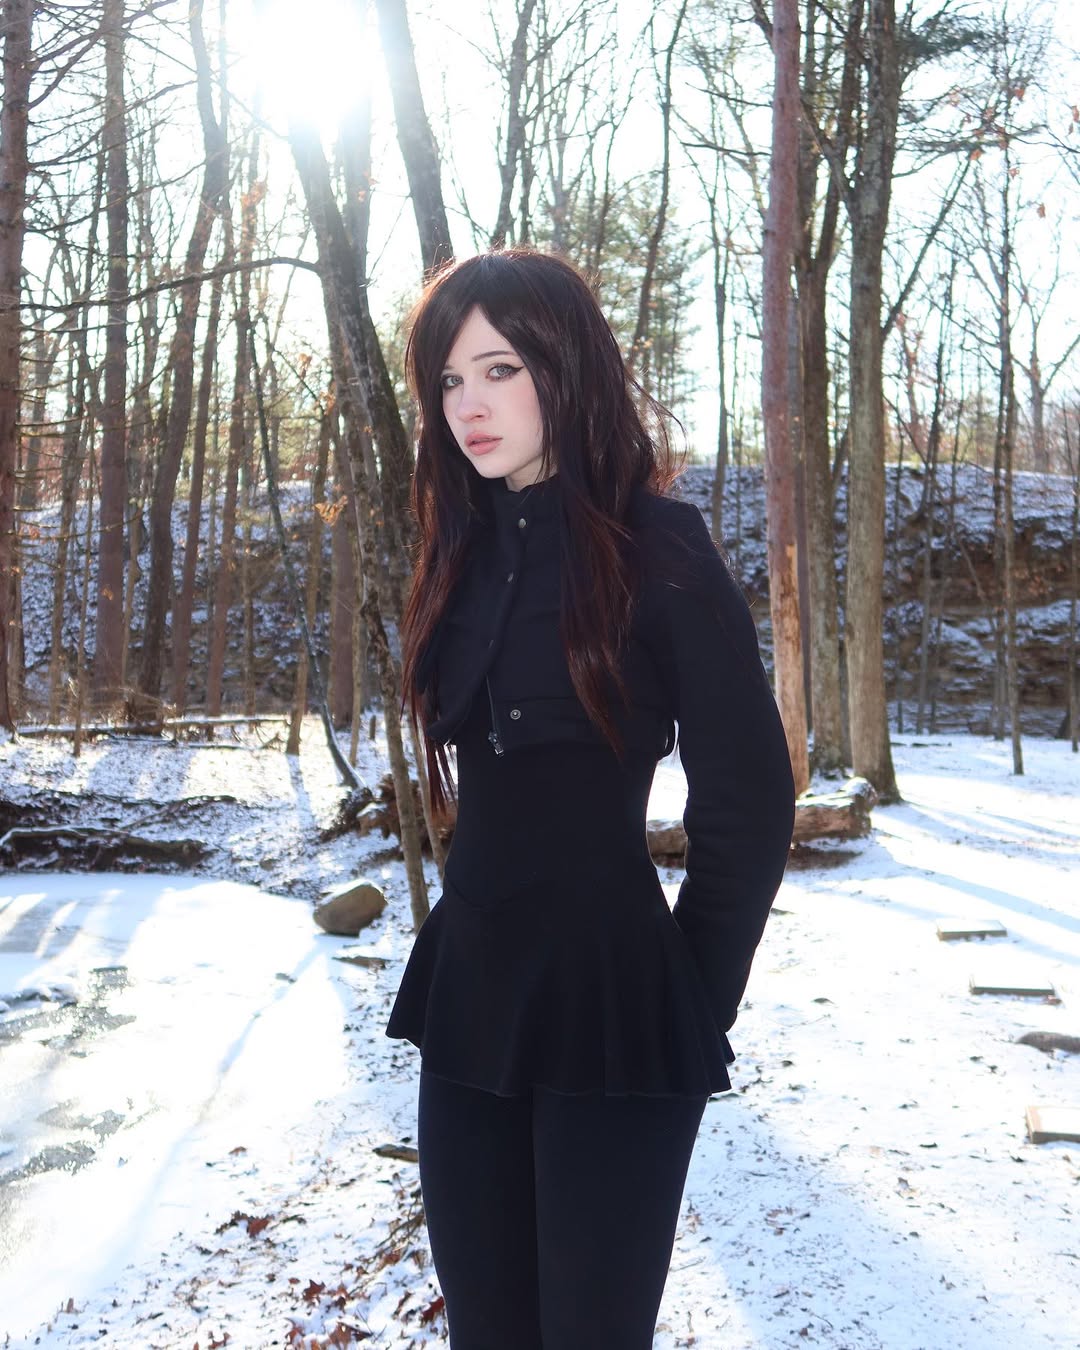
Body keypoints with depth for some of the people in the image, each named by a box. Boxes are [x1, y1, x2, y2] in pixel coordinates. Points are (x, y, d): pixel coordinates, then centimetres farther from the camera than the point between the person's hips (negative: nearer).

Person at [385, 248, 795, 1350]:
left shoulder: (658, 553, -10)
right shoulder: (465, 553, 9)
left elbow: (748, 805, -10)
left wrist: (694, 1005, -5)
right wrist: (481, 941, 13)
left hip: (612, 1010, -6)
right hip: (468, 998, 6)